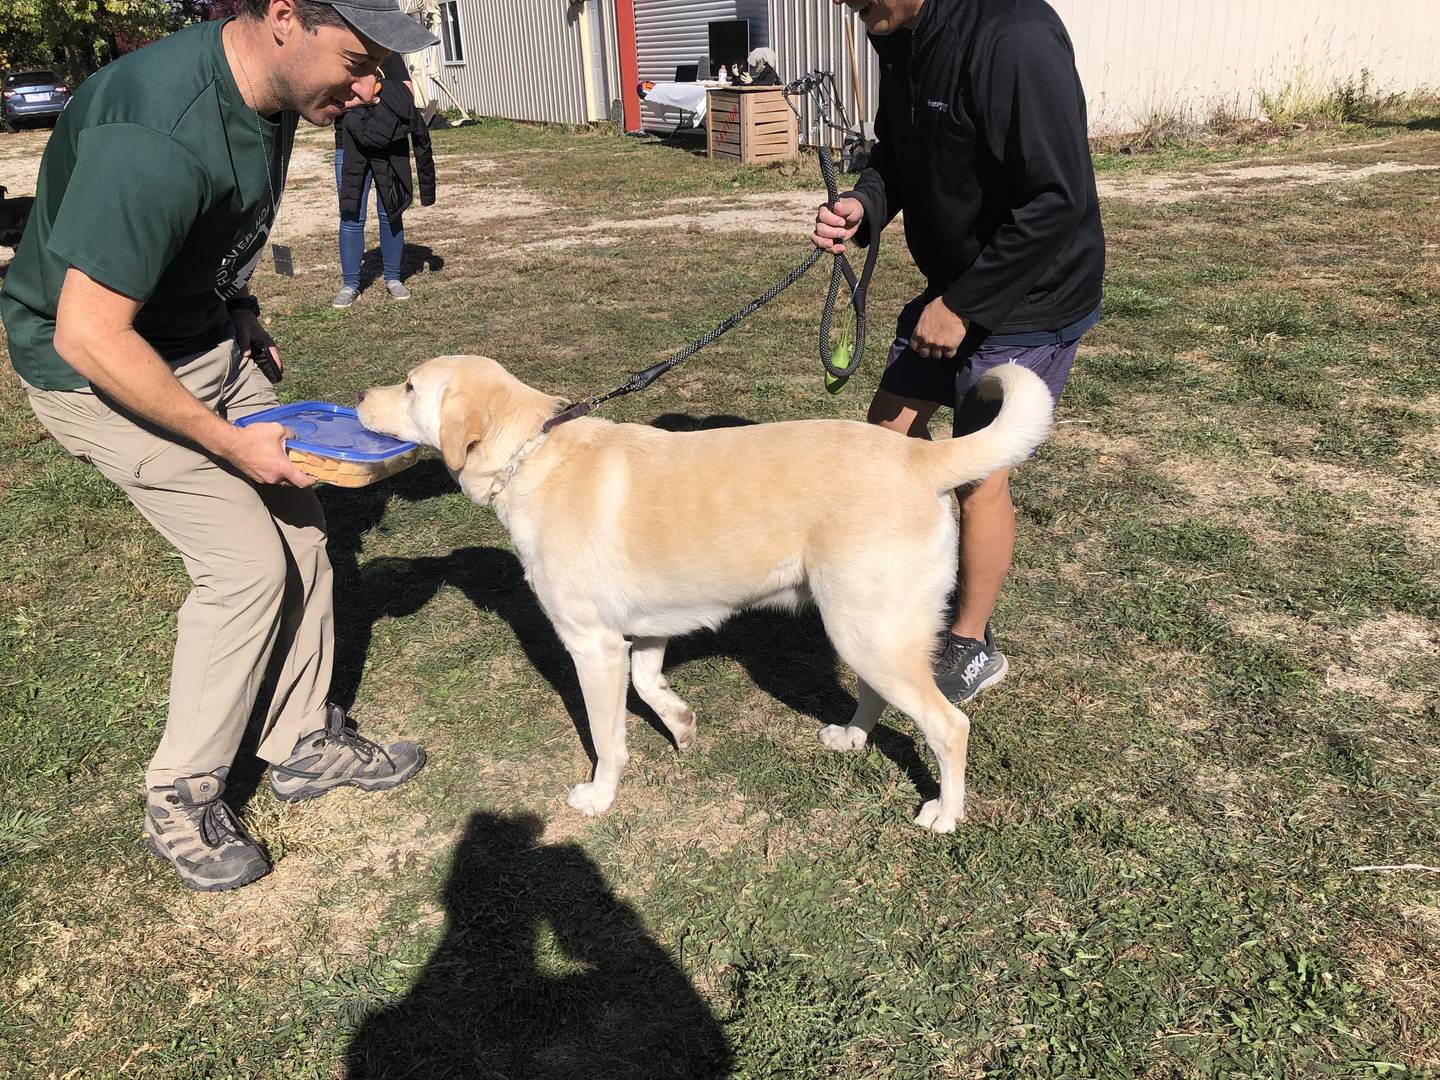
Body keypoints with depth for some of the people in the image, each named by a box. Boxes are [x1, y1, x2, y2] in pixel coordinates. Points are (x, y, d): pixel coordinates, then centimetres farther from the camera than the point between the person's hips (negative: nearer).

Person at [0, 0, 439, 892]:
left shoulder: (271, 90, -6)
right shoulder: (156, 135, -34)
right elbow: (88, 338, -31)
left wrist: (238, 303, 9)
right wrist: (227, 442, -24)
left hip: (207, 341, 8)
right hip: (98, 365, -8)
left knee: (299, 524, 5)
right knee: (247, 562, -11)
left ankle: (308, 743, 23)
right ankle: (182, 802, 9)